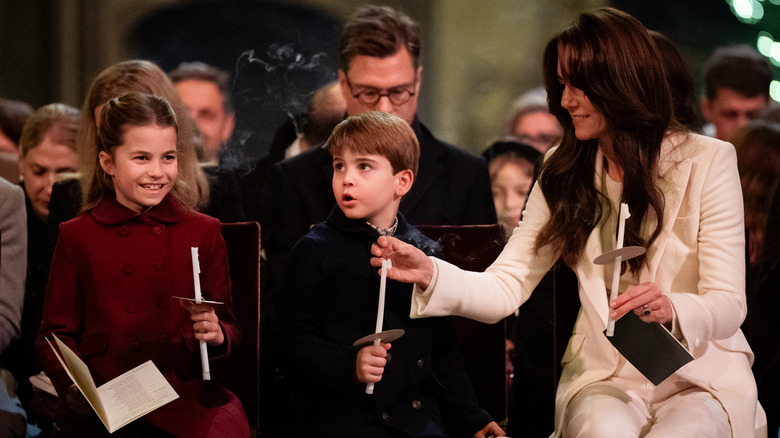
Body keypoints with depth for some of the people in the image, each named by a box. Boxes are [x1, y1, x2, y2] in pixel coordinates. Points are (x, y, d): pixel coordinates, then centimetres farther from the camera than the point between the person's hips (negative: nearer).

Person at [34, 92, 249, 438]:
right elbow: (56, 335, 10)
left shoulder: (203, 232, 14)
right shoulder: (77, 237, 10)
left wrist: (216, 334, -10)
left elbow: (229, 328, 15)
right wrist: (73, 388, -10)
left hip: (185, 402, 1)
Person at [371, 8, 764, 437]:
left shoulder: (707, 161, -4)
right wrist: (429, 273, -18)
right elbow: (507, 289, 1)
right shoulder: (564, 171, 8)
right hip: (605, 376, 2)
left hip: (703, 376, -2)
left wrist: (671, 310, -30)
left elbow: (729, 306, -8)